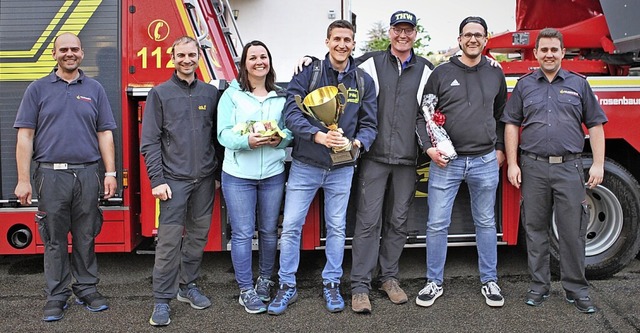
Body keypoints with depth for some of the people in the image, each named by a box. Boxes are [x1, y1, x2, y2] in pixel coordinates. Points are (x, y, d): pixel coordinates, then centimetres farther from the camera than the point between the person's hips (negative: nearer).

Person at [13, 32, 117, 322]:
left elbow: (104, 133, 9)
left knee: (86, 236, 8)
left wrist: (110, 173, 2)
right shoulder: (38, 89, 5)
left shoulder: (94, 89, 10)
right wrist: (23, 180, -5)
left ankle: (87, 288, 21)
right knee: (54, 238, 5)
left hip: (88, 174, 1)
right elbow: (25, 136, 1)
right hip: (52, 175, -1)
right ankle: (56, 295, 15)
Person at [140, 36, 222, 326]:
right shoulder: (160, 93, 1)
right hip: (174, 179, -3)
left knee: (198, 235, 11)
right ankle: (162, 300, 4)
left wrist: (218, 172, 9)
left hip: (205, 179, 4)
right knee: (169, 240, -5)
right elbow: (150, 141, -3)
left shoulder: (211, 93, 10)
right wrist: (156, 179, -11)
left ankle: (188, 285, 27)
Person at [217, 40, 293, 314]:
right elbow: (223, 134, -8)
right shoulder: (231, 94, -1)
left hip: (273, 175, 3)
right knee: (242, 233, 1)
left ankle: (265, 279, 33)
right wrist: (247, 140, -27)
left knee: (269, 231, 13)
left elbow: (290, 131, 5)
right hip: (238, 175, -2)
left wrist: (280, 139, -17)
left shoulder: (282, 96, 8)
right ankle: (246, 290, 13)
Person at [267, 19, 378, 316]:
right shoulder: (308, 72, -6)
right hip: (305, 165, -2)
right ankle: (287, 287, 18)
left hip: (342, 168, 2)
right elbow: (291, 111, -15)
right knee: (290, 226, 2)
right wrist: (318, 136, -30)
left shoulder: (363, 81, 2)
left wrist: (356, 142, -22)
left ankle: (331, 284, 29)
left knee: (336, 228, 13)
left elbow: (369, 123, 0)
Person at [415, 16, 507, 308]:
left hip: (485, 162, 2)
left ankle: (489, 281, 24)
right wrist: (429, 147, -9)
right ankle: (434, 282, 15)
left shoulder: (495, 75, 10)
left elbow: (501, 116, 19)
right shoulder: (441, 73, 1)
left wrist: (500, 148, 12)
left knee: (486, 223, 11)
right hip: (445, 161, -2)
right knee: (437, 224, 1)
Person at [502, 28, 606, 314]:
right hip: (533, 168, 1)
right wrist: (512, 164, 0)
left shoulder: (579, 84, 9)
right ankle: (539, 285, 18)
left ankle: (576, 289, 14)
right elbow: (512, 125, 8)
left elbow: (595, 125, 8)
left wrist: (598, 164, -1)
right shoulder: (524, 85, 10)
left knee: (572, 230, 1)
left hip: (569, 167, -1)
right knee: (536, 228, 7)